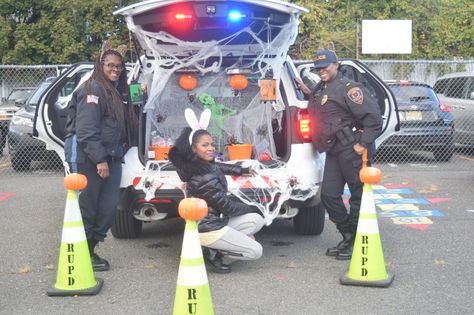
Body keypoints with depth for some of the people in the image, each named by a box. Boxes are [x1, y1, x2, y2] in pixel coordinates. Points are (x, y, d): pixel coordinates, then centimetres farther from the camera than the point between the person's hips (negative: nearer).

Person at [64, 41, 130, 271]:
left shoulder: (115, 90, 17)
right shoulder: (93, 89, -11)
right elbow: (86, 129, -19)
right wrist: (99, 159, -20)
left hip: (110, 156, 9)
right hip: (88, 157, -9)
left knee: (109, 206, 6)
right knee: (88, 206, 0)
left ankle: (90, 249, 19)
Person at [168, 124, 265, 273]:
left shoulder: (201, 164, -2)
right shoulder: (204, 179, -29)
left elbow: (217, 167, 25)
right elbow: (227, 206, -18)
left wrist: (242, 170, 19)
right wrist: (252, 209, -1)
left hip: (215, 220, 9)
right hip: (209, 229, -9)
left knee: (257, 220, 7)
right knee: (256, 251, -7)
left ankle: (217, 247, 7)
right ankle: (215, 257, 4)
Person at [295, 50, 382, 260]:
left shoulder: (346, 88, -10)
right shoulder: (320, 89, 17)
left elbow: (373, 116, -14)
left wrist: (364, 144, -16)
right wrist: (307, 93, 15)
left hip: (351, 150, -9)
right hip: (334, 152, 9)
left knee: (358, 195, 1)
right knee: (329, 195, 9)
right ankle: (348, 237, 21)